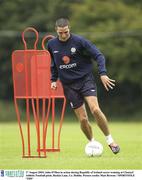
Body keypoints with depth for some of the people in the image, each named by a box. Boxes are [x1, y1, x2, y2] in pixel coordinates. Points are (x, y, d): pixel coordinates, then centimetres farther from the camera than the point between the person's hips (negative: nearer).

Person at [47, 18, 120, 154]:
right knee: (83, 119, -3)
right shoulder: (51, 45, 2)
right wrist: (53, 79, 11)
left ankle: (110, 140, -6)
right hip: (69, 85, 3)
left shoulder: (79, 41, -11)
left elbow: (98, 55, -10)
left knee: (95, 109, -22)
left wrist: (103, 73, -22)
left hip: (85, 79, -3)